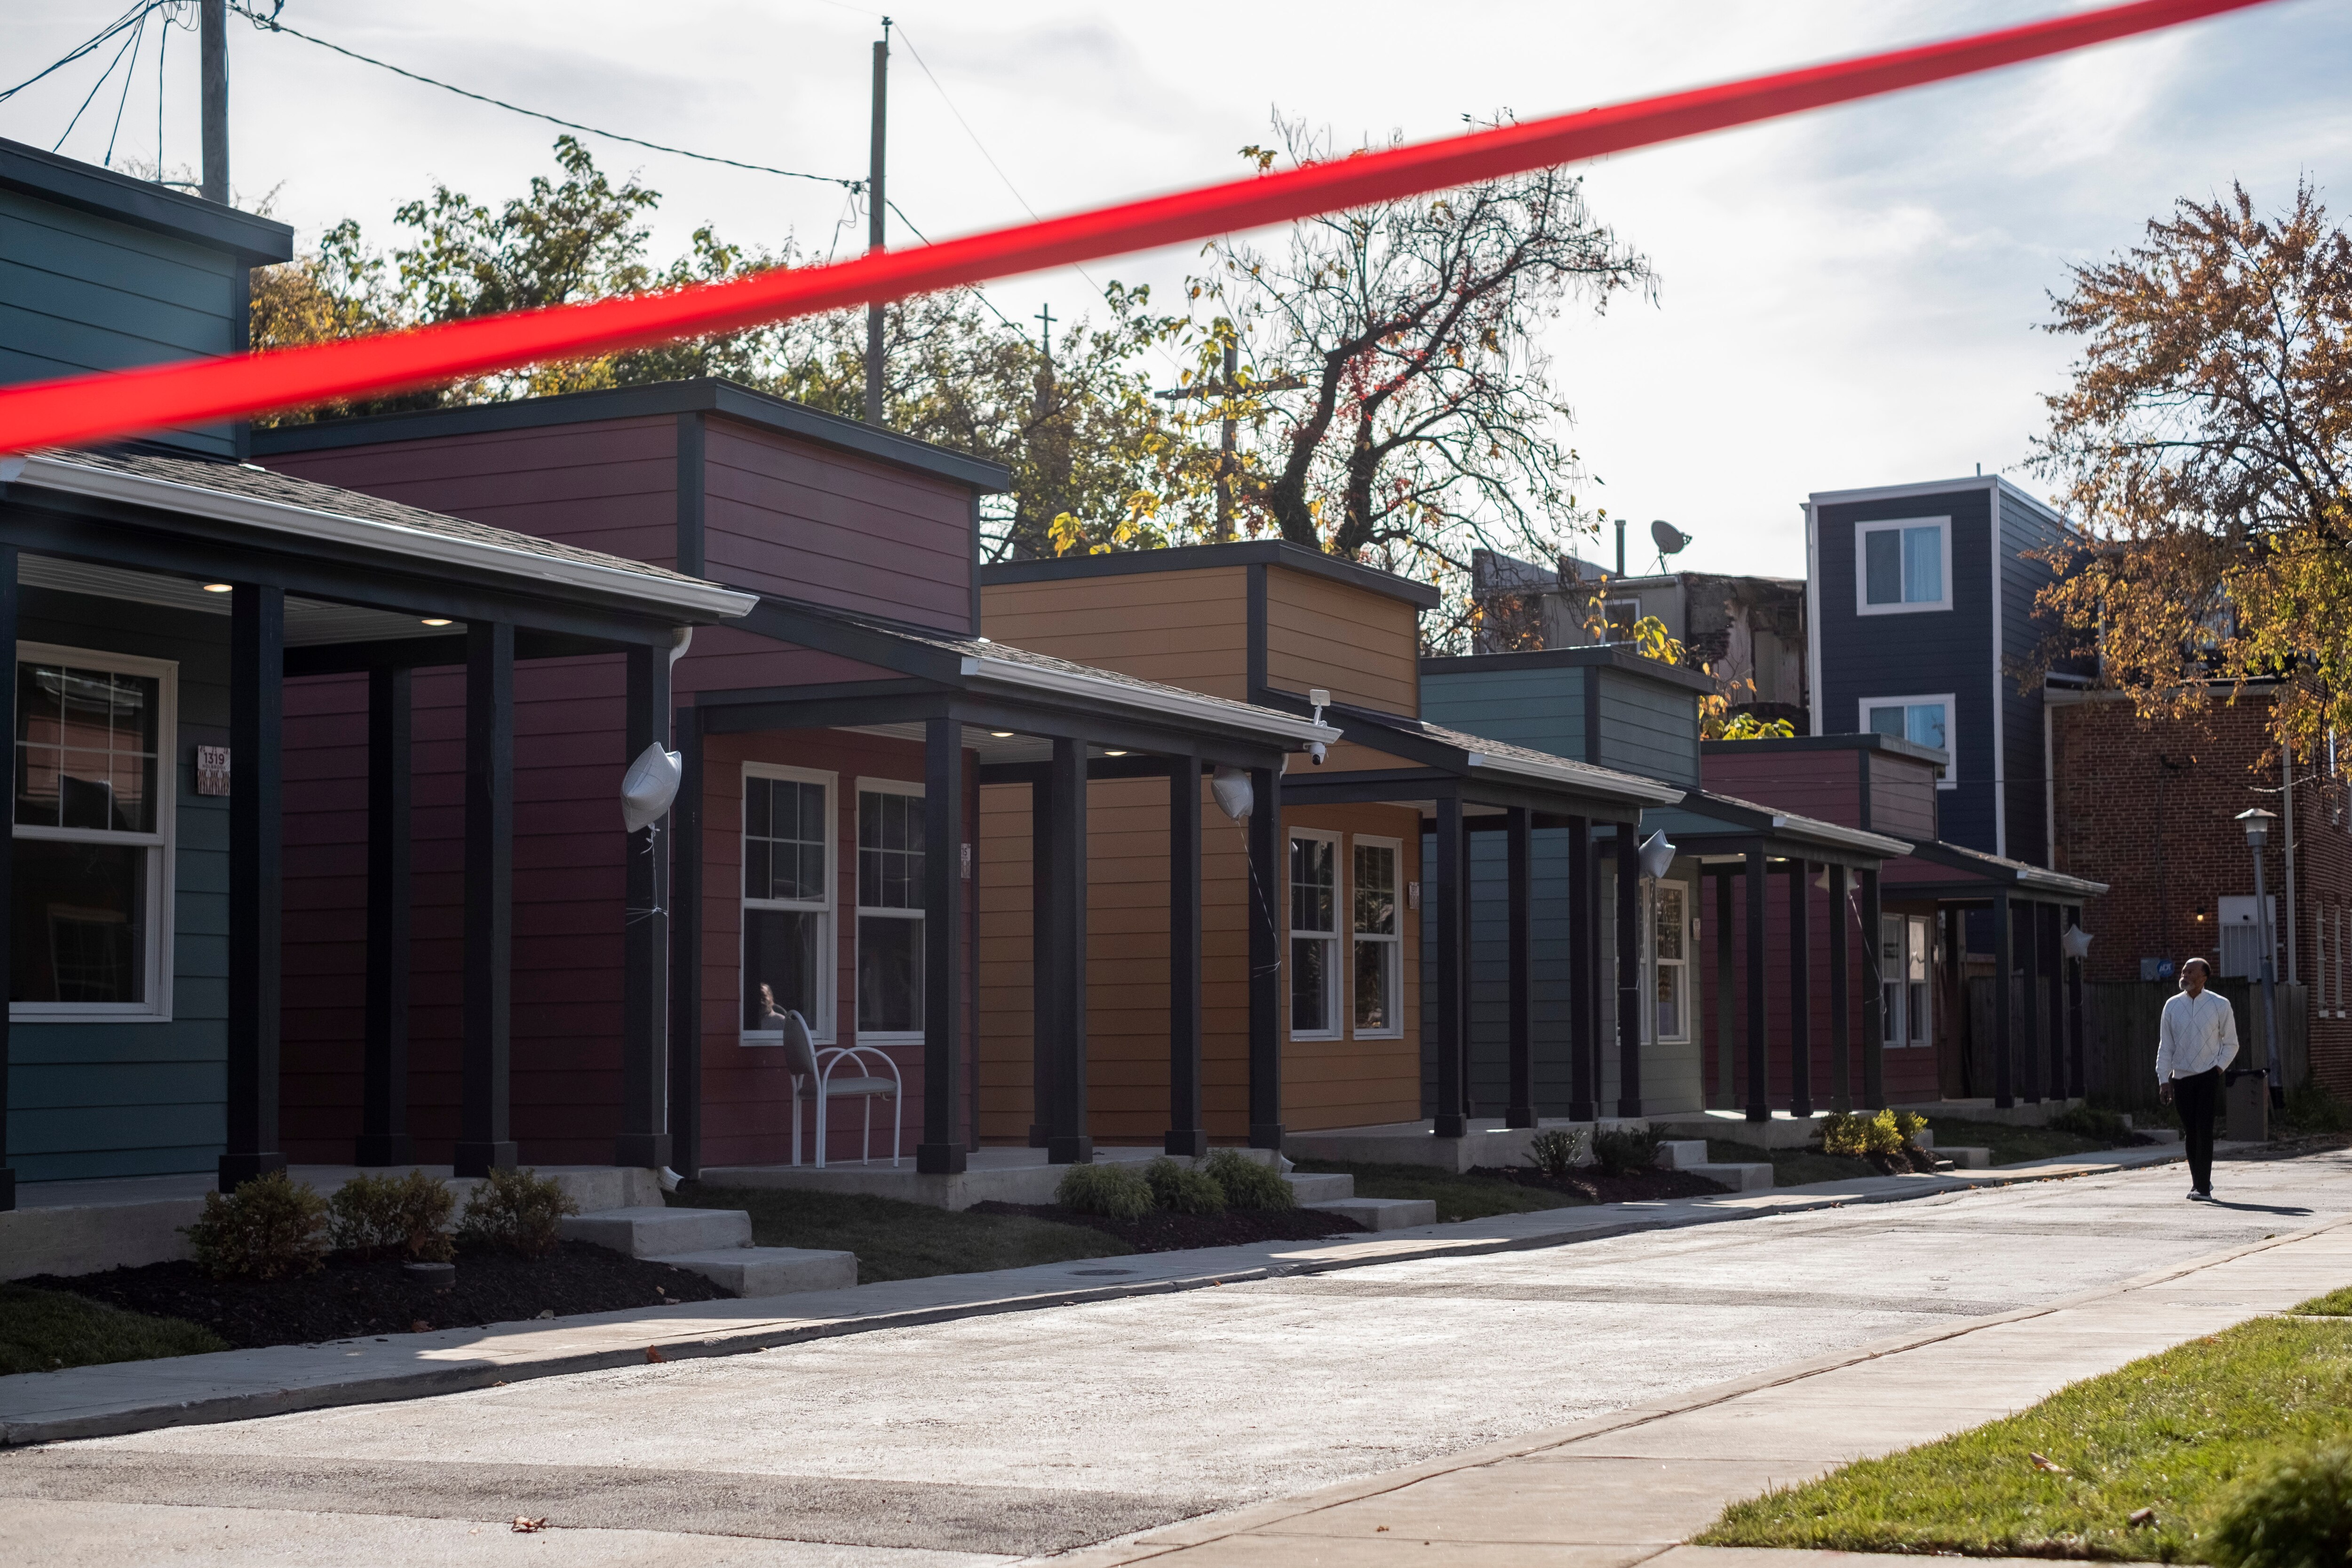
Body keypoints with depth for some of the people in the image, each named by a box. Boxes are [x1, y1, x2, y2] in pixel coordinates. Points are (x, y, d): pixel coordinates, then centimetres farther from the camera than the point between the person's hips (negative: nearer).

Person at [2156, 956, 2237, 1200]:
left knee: (2204, 1130, -11)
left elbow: (2231, 1044, 8)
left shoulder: (2220, 1006, 0)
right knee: (2190, 1132, 4)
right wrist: (2163, 1080, 1)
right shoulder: (2172, 1006, 5)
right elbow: (2165, 1046, 7)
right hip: (2181, 1078, 3)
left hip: (2208, 1077, -3)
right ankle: (2200, 1182, 17)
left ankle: (2203, 1187, -8)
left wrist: (2219, 1068, -6)